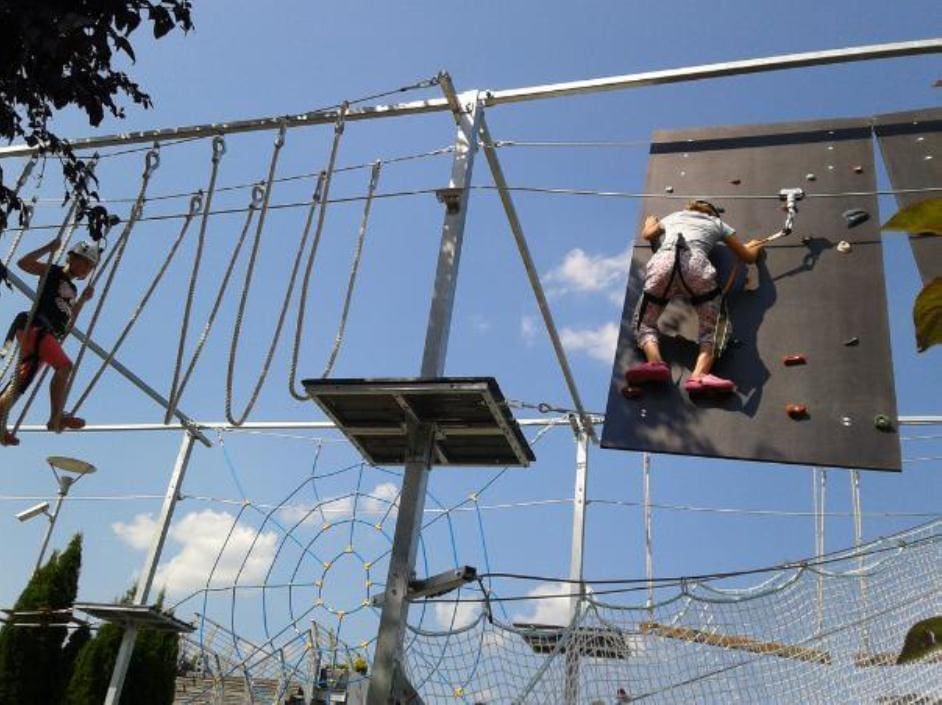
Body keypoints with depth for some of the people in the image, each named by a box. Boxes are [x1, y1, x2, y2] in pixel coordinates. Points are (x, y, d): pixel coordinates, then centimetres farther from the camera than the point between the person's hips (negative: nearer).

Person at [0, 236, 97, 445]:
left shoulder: (72, 289, 26)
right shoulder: (53, 272, 7)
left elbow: (68, 323, 25)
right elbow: (23, 263, -7)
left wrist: (82, 300, 20)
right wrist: (49, 248, -7)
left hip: (49, 335, 8)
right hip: (35, 327, -8)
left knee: (20, 381, 3)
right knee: (64, 365, -23)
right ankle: (57, 417, -25)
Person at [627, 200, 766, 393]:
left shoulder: (670, 217, 38)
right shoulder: (716, 222, 34)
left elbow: (648, 234, 21)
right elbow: (749, 256, 36)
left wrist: (650, 221, 44)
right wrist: (753, 246, 61)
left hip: (662, 263, 1)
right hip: (696, 264, -1)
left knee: (644, 324, 12)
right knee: (711, 327, 4)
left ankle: (655, 361, -20)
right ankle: (699, 374, -25)